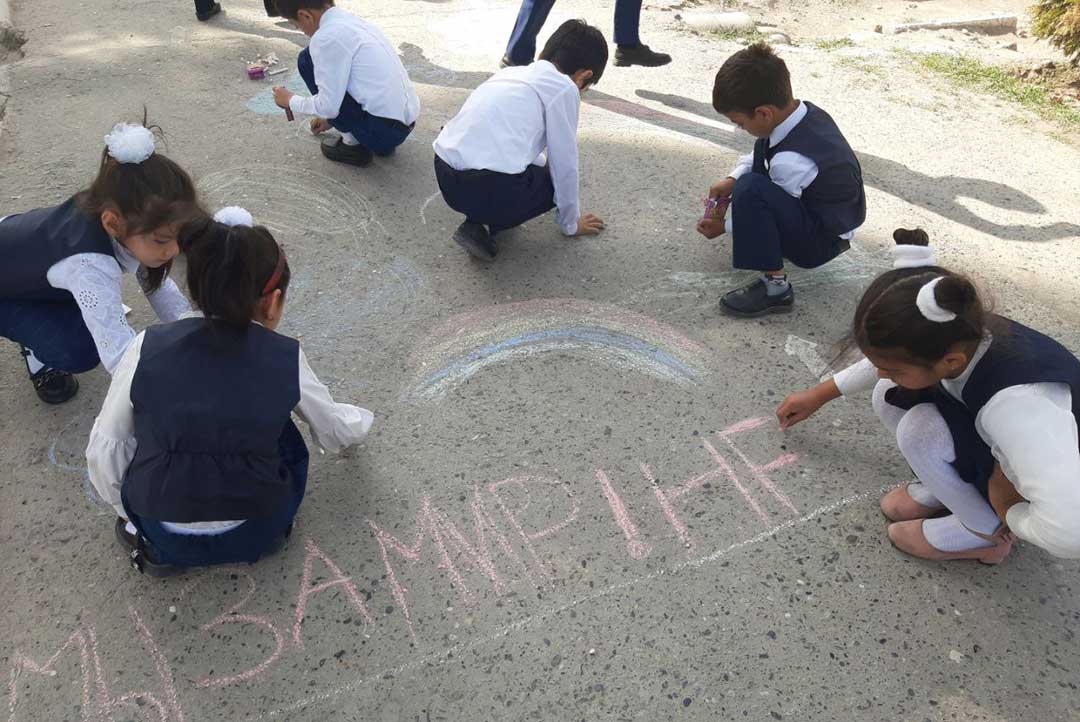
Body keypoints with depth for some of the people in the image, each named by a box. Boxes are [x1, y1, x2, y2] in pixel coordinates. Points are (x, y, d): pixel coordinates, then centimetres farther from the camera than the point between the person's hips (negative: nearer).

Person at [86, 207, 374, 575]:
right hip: (255, 535, 0)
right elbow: (334, 431, 10)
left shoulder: (148, 348, -7)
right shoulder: (286, 359, -7)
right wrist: (359, 419, 34)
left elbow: (104, 449, -1)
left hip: (161, 536, 0)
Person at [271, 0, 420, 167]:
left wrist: (290, 101, 8)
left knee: (308, 62, -2)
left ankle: (352, 144, 5)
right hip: (404, 123, 9)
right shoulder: (354, 22, 14)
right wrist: (332, 117, 41)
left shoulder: (327, 37, -14)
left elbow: (329, 106, -11)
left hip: (383, 128, -9)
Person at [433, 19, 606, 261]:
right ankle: (483, 225, 2)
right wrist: (571, 223, 19)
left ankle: (482, 214, 10)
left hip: (445, 177, 8)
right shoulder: (564, 88, 2)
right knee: (556, 182, 20)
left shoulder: (514, 72, 24)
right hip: (488, 187, -8)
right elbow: (565, 163, 5)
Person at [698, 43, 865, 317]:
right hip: (825, 212, 10)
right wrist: (732, 180, -2)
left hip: (820, 244, -10)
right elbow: (759, 157, 10)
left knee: (750, 190, -34)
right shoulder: (804, 112, -8)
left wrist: (725, 225, -2)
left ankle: (775, 287, -23)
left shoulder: (791, 161, -33)